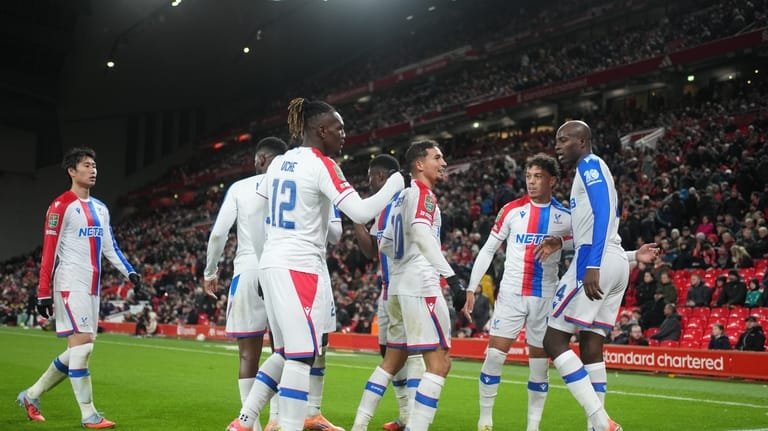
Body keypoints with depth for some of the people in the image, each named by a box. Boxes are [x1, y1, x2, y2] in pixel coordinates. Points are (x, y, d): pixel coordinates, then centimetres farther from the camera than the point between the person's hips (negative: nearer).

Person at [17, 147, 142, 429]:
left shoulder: (100, 208, 16)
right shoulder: (61, 206, -7)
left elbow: (110, 247, 19)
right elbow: (49, 252, -10)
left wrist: (130, 272, 5)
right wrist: (44, 293, -13)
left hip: (92, 286, 8)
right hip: (71, 284, -8)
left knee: (79, 349, 10)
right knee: (83, 343, -11)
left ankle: (31, 395, 26)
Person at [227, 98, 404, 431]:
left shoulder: (279, 162, 12)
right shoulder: (321, 164, -11)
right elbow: (361, 212, -18)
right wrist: (397, 182, -7)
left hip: (272, 264, 9)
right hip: (299, 268, -8)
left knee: (284, 354, 16)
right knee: (301, 357, -5)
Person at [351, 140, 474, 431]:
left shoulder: (402, 197, 20)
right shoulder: (422, 192, -7)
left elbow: (385, 245, 26)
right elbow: (422, 234, -25)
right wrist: (453, 279, -32)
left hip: (398, 286, 10)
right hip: (420, 285, -10)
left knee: (393, 360, 17)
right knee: (439, 363, -9)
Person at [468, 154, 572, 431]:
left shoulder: (565, 217, 1)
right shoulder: (511, 210, 1)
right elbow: (488, 250, 4)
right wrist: (472, 286, -1)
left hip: (546, 298, 0)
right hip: (510, 294, 0)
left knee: (540, 363, 4)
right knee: (494, 355, -5)